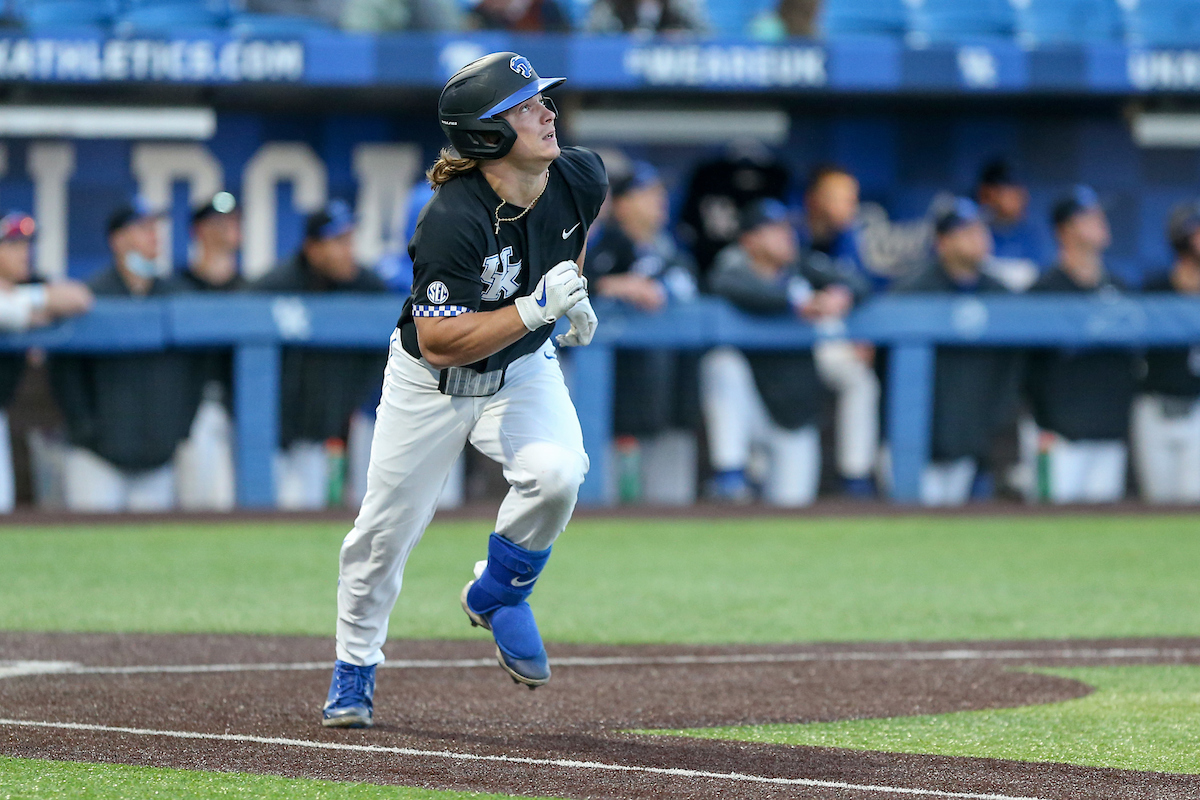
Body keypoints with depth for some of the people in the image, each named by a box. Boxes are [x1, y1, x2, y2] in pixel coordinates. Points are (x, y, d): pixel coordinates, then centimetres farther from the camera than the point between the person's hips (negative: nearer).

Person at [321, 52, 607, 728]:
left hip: (523, 372, 3)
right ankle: (356, 667, 31)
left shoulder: (580, 177, -16)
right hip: (430, 384, -3)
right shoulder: (453, 221, -33)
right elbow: (440, 342, -33)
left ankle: (498, 596, 3)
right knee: (385, 532, 5)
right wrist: (537, 307, -38)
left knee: (556, 474, -26)